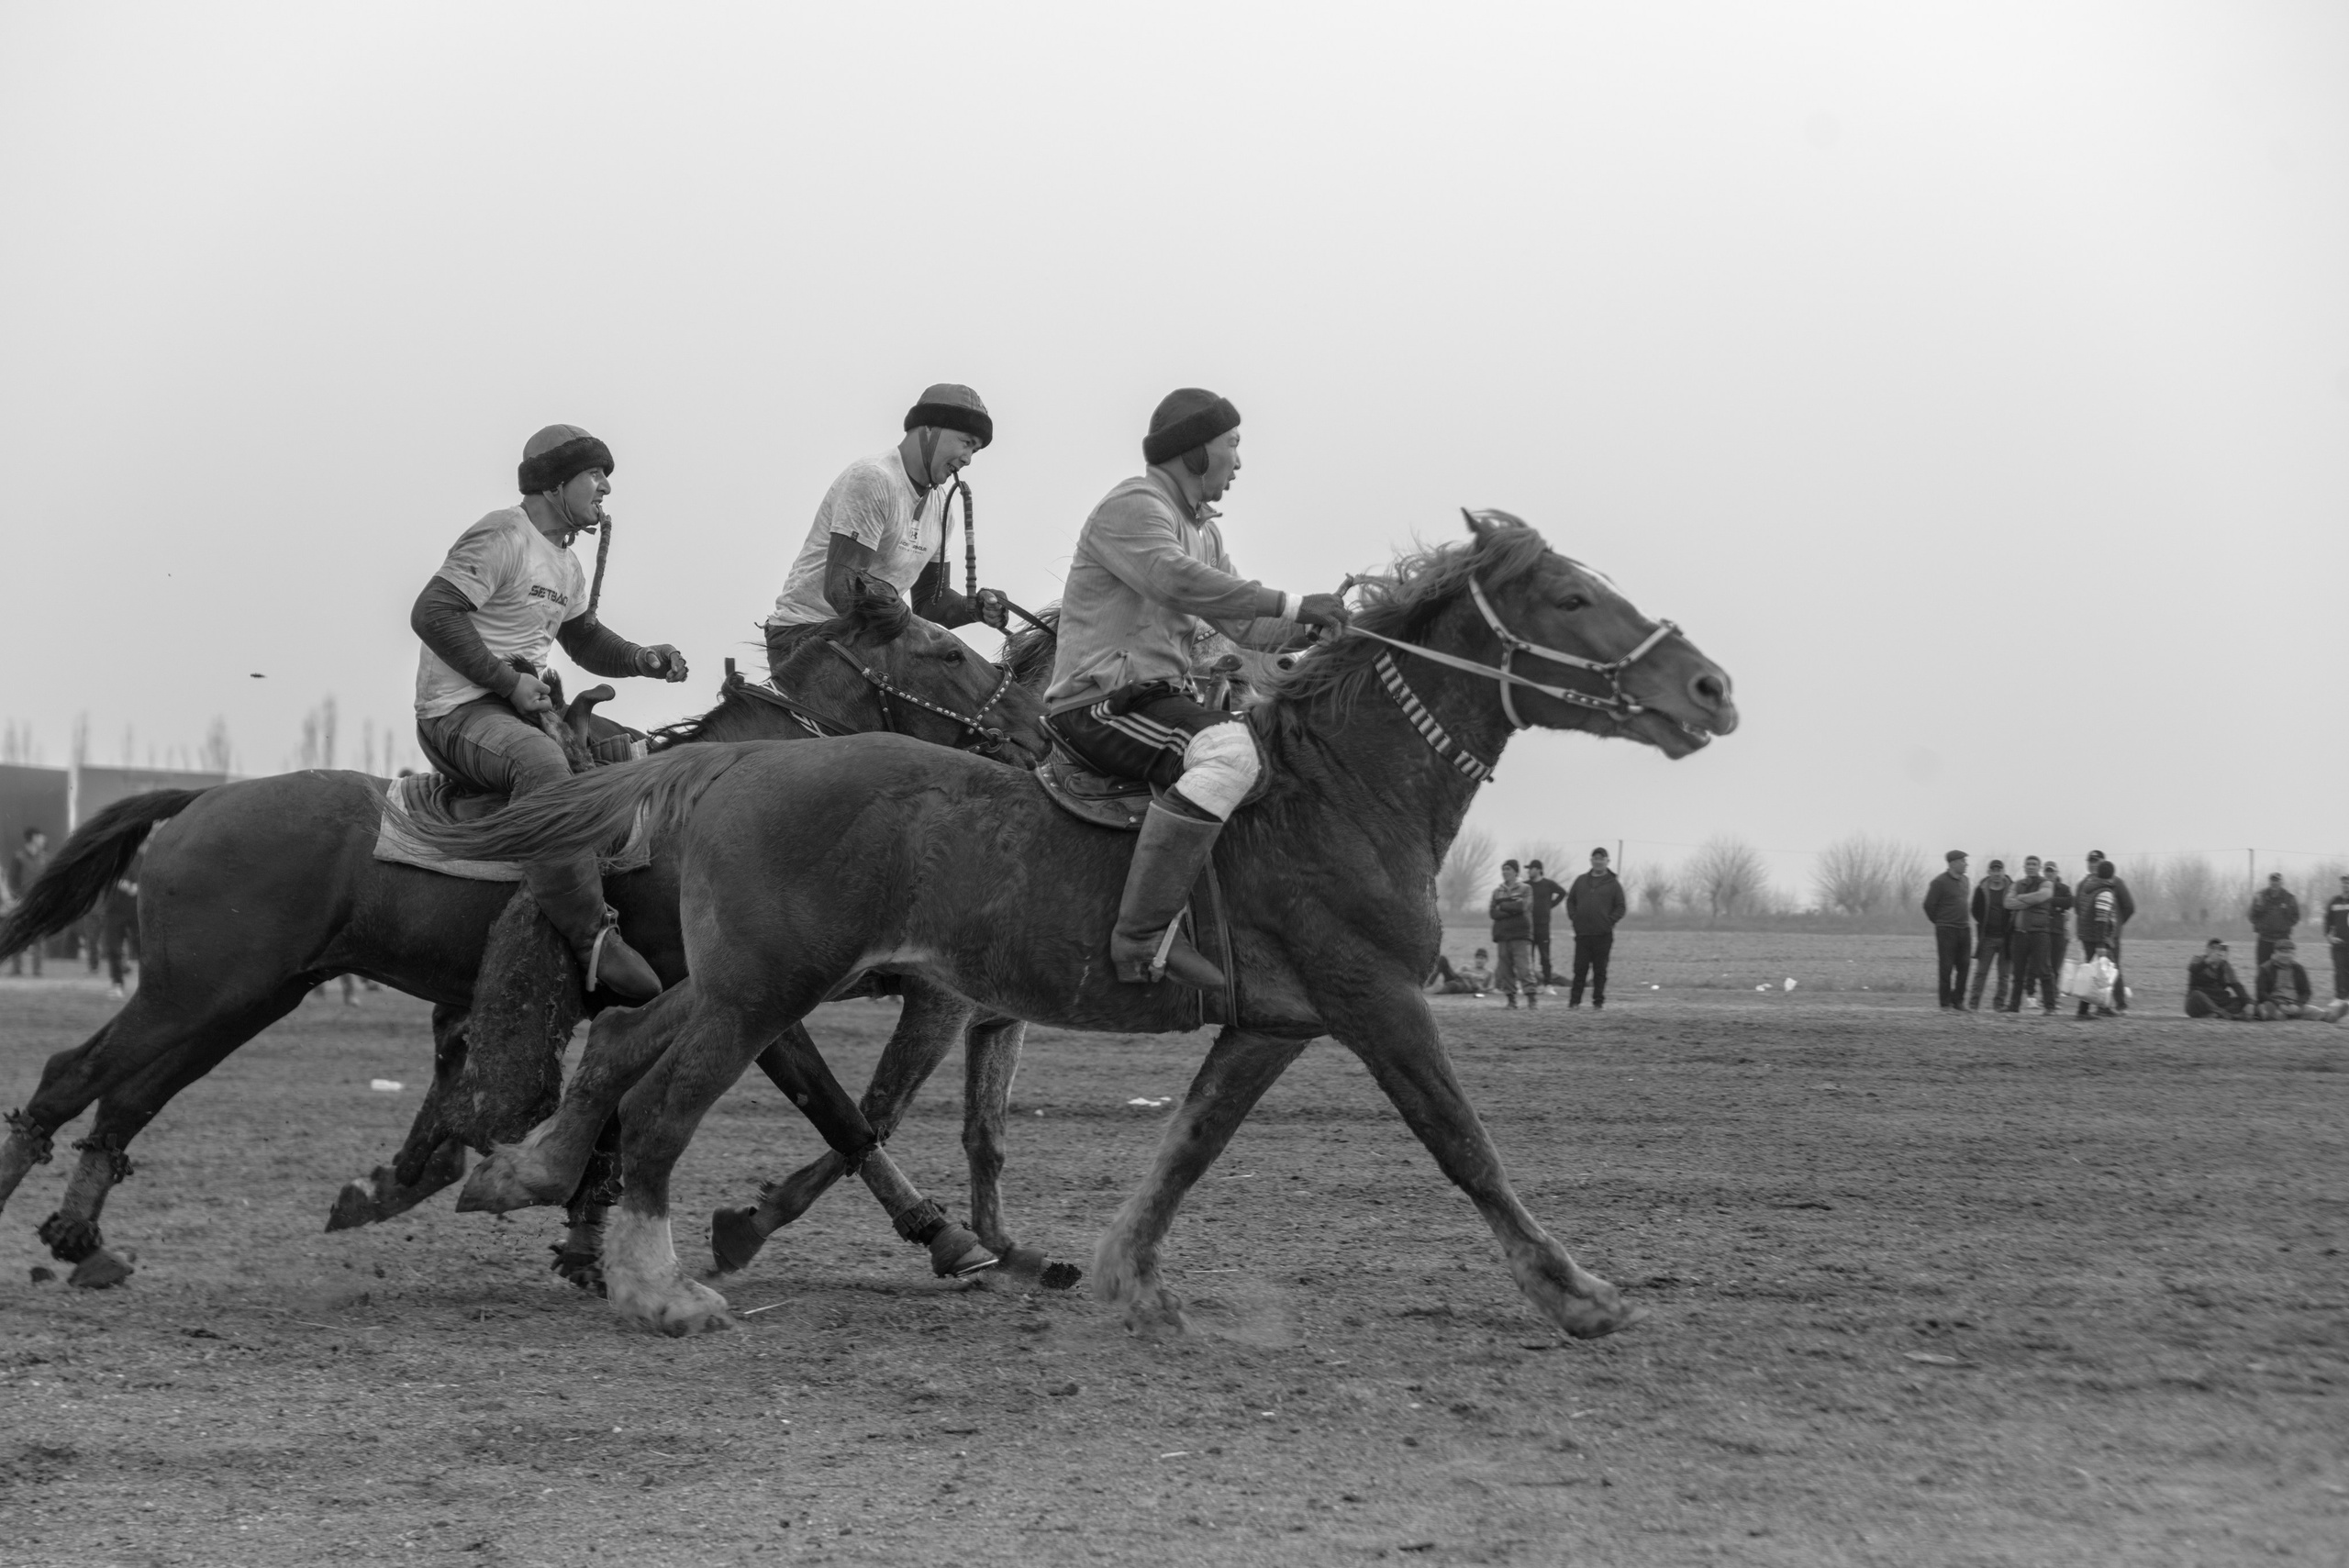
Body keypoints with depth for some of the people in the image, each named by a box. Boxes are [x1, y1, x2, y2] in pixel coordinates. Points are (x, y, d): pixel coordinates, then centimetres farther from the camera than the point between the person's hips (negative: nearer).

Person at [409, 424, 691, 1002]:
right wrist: (508, 680, -21)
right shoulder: (503, 537, -11)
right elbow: (432, 613, -19)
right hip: (457, 712, -11)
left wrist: (639, 659, 9)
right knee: (541, 762, -38)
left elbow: (586, 638, 31)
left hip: (521, 704, 11)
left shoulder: (565, 564, 19)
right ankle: (592, 936, -41)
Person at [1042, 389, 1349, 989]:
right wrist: (1292, 603, -25)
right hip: (1103, 703, -11)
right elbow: (1178, 580, -27)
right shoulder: (1132, 506, -9)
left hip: (1161, 697, 11)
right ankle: (1143, 934, -40)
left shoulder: (1203, 528, 23)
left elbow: (1245, 627, 22)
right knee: (1228, 750, -35)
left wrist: (1313, 628, 4)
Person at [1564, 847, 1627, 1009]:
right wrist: (1573, 917, 4)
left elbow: (1621, 907, 3)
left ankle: (1598, 1002, 7)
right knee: (1580, 968, 0)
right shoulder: (1581, 880, 12)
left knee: (1600, 970, 2)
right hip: (1582, 933, 2)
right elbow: (1570, 900, 18)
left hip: (1603, 935, -2)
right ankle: (1574, 1000, 3)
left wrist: (1609, 921, -8)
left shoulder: (1613, 883, 3)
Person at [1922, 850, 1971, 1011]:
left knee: (1964, 966, 5)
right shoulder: (1940, 882, -11)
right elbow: (1929, 905, -7)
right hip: (1946, 930, -7)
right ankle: (1945, 1004, 2)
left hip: (1964, 929, 7)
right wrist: (1939, 922, 3)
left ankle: (1958, 1000, 16)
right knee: (1946, 968, -3)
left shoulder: (1965, 882, 12)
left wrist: (1965, 920, 15)